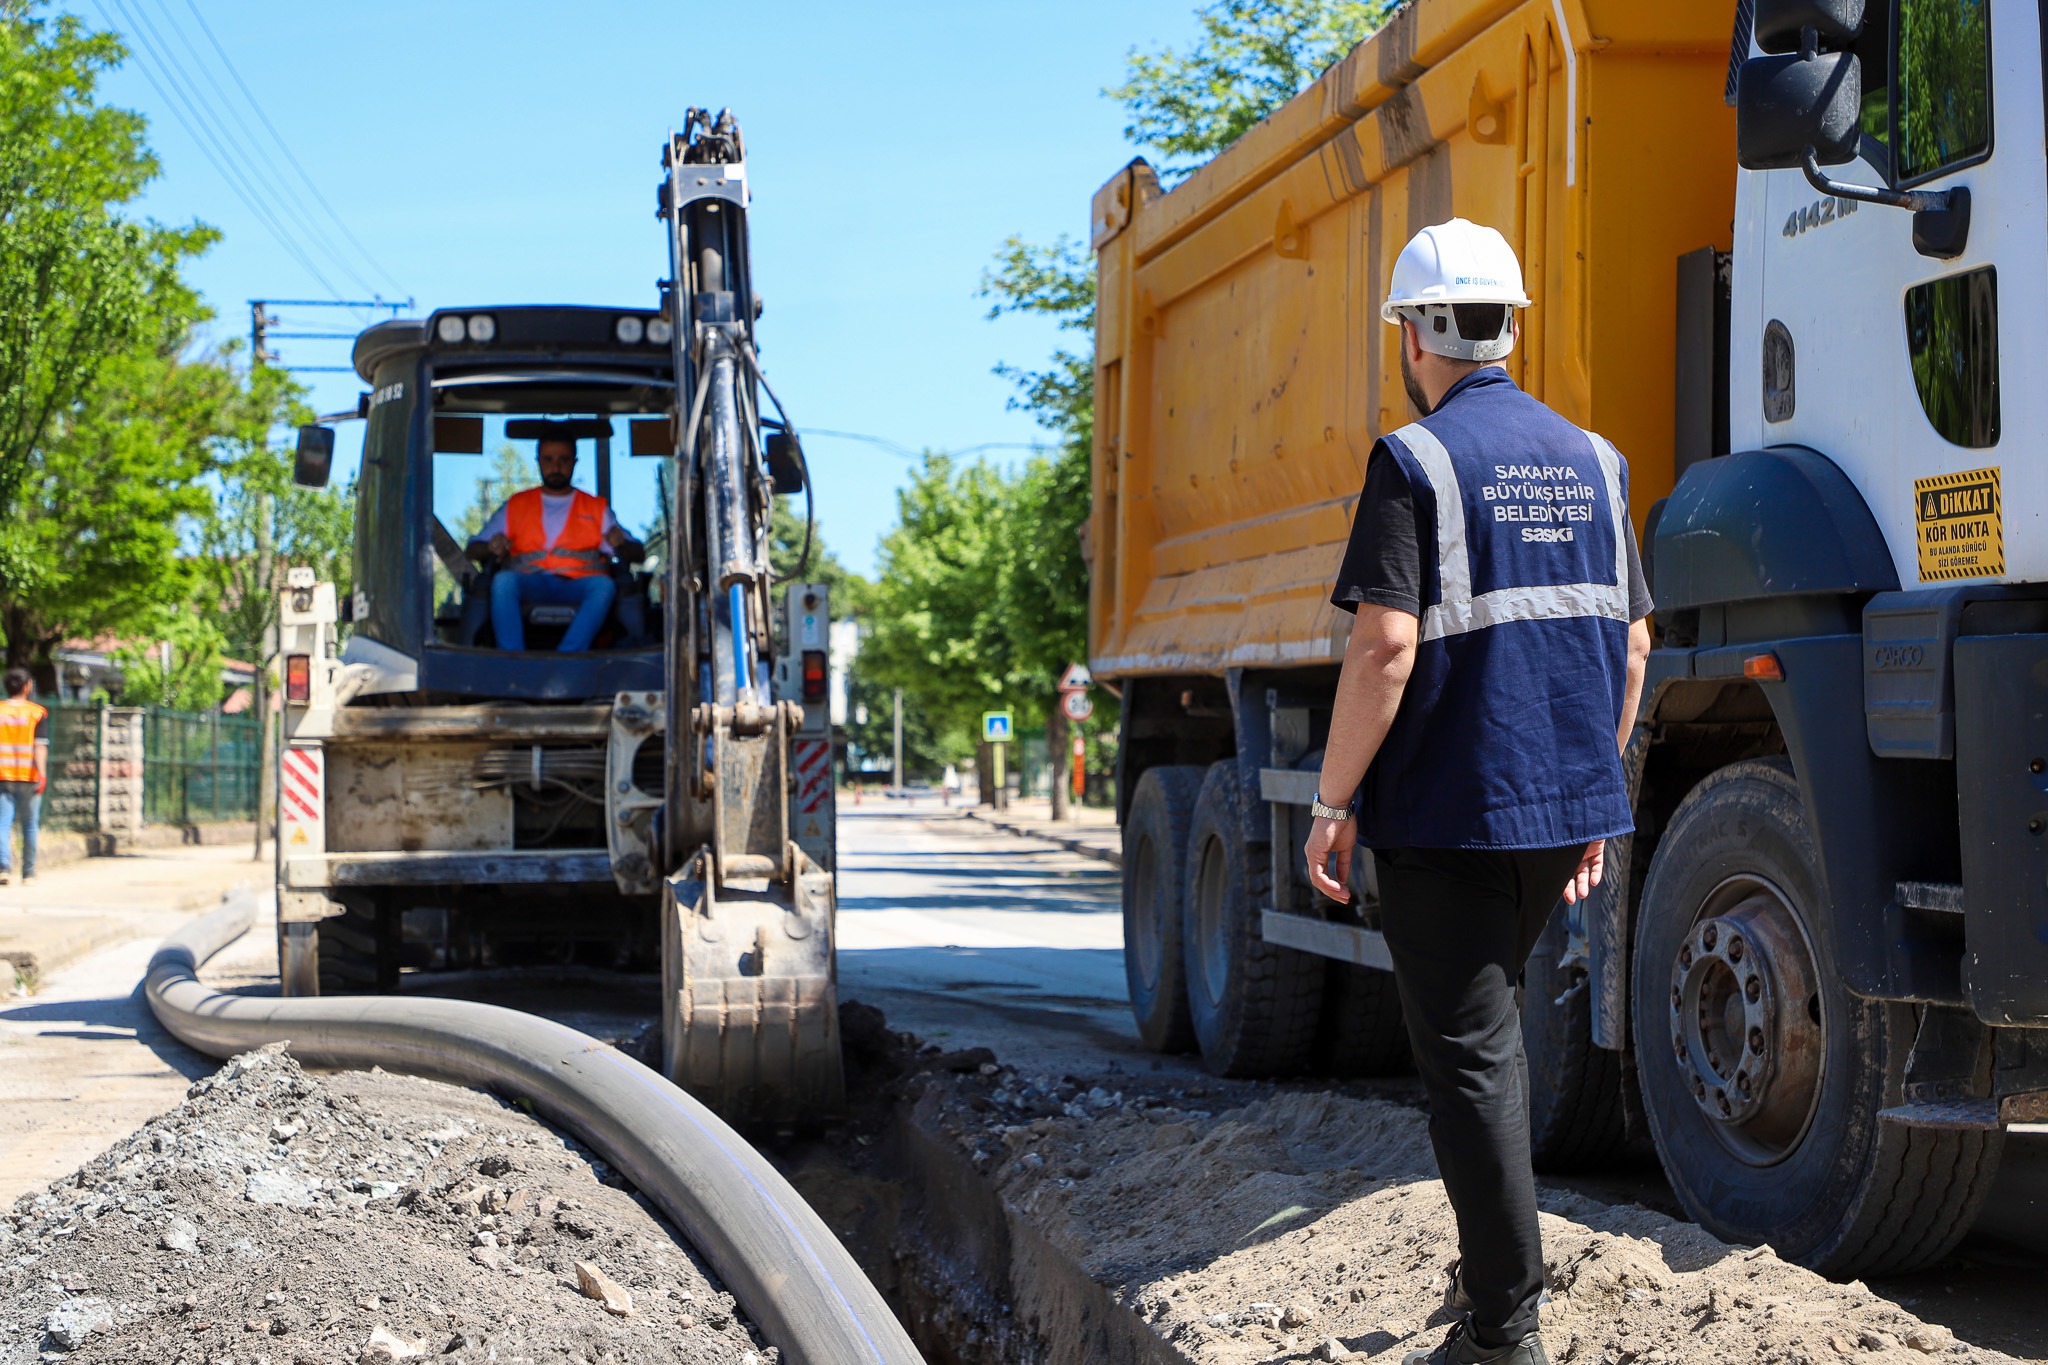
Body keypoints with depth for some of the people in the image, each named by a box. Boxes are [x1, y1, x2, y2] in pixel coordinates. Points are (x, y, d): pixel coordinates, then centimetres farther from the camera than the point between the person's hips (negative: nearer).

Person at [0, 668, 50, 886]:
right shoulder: (37, 712, -1)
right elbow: (40, 746, -11)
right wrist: (42, 773, -15)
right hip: (29, 778, -1)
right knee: (29, 825, 11)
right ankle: (28, 872, 17)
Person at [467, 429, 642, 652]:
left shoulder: (597, 508, 22)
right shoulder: (516, 505, 24)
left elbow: (637, 553, 14)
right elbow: (474, 549, 18)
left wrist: (620, 544, -11)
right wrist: (491, 548, -7)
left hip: (578, 585, 0)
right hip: (530, 582, 0)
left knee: (604, 585, -34)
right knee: (502, 580, -33)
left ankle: (567, 656, -46)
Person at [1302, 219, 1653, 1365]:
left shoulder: (1416, 461, -10)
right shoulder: (1591, 461, 10)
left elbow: (1387, 644, -19)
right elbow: (1631, 643, 12)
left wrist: (1334, 804, -11)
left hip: (1449, 809, -7)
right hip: (1566, 807, 7)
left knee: (1470, 1055, -1)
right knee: (1493, 1021, 24)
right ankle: (1497, 1264, 28)